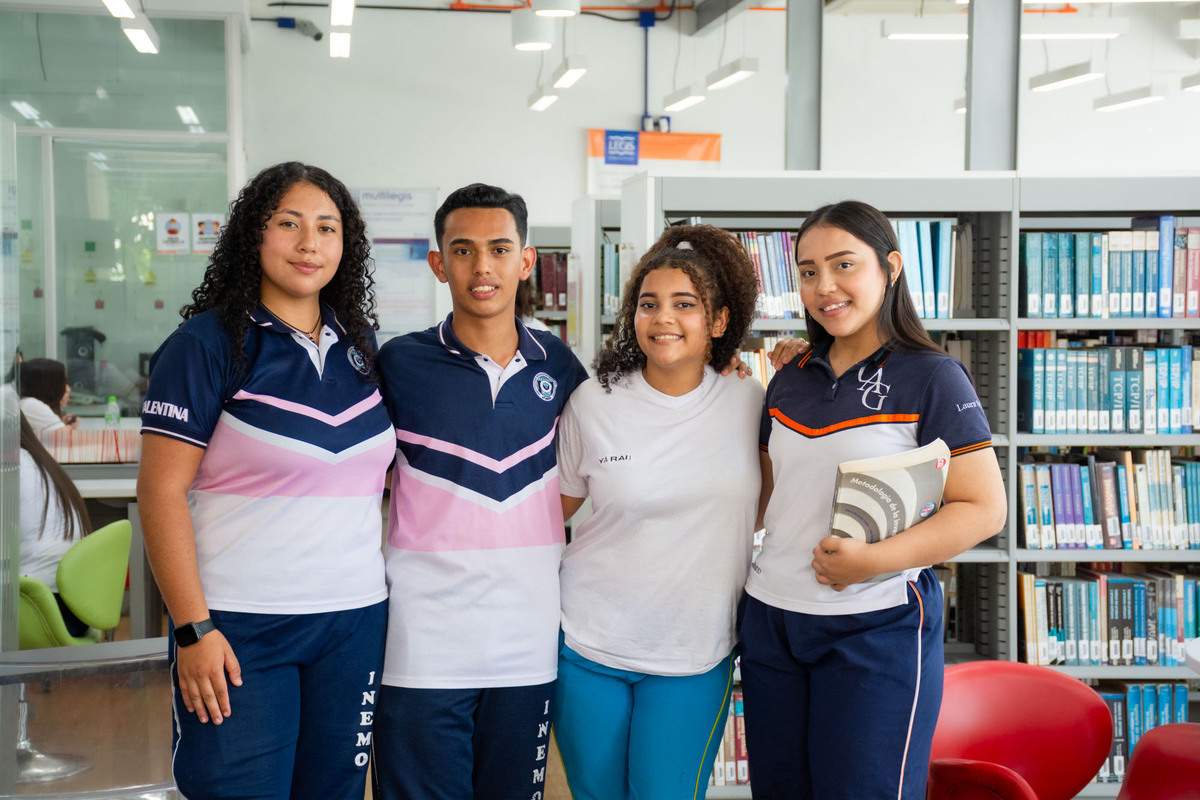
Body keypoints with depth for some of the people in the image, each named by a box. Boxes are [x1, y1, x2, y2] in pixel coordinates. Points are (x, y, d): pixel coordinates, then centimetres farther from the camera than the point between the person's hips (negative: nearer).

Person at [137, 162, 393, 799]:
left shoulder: (361, 347, 10)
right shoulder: (209, 341, -6)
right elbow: (162, 490, -10)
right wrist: (192, 628, -15)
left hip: (356, 621, 5)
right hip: (239, 627, -5)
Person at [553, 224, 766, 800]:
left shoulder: (749, 404, -4)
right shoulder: (592, 404, -6)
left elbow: (760, 507, 12)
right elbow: (555, 508, 6)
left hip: (695, 652, 0)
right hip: (589, 644, 0)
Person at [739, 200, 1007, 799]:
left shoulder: (931, 378, -7)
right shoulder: (790, 381, 10)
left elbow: (984, 508, -12)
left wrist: (876, 559, -22)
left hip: (876, 630, -5)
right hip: (770, 621, 6)